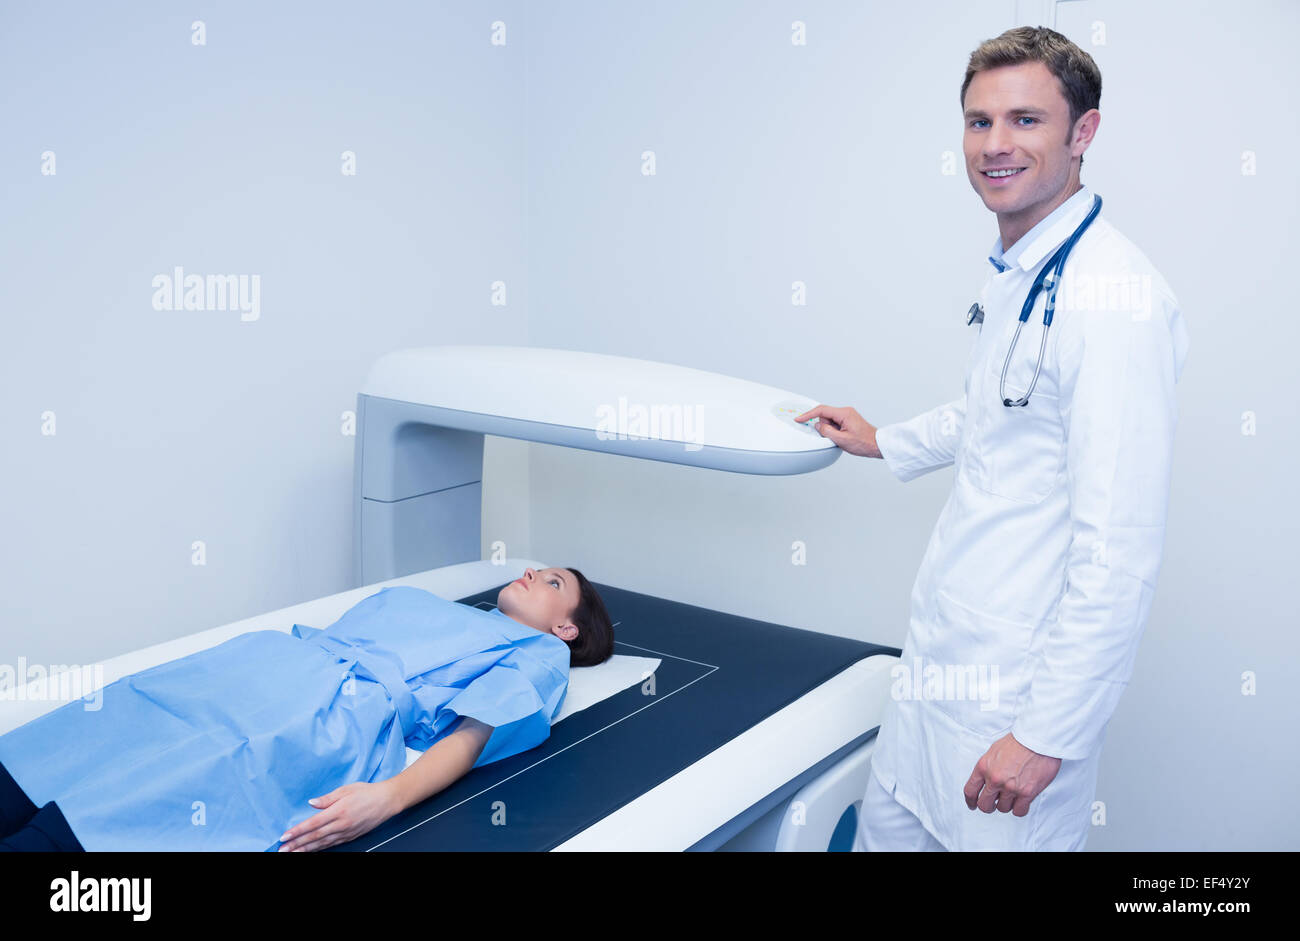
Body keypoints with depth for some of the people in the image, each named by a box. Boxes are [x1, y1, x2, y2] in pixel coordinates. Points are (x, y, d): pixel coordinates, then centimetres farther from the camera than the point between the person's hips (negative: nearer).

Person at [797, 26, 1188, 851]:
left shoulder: (1115, 297, -23)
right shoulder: (1017, 274, 8)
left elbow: (1121, 554, -25)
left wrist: (1048, 736, -21)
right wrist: (885, 443, 37)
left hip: (1021, 689, -9)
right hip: (939, 658, 9)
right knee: (885, 832, 20)